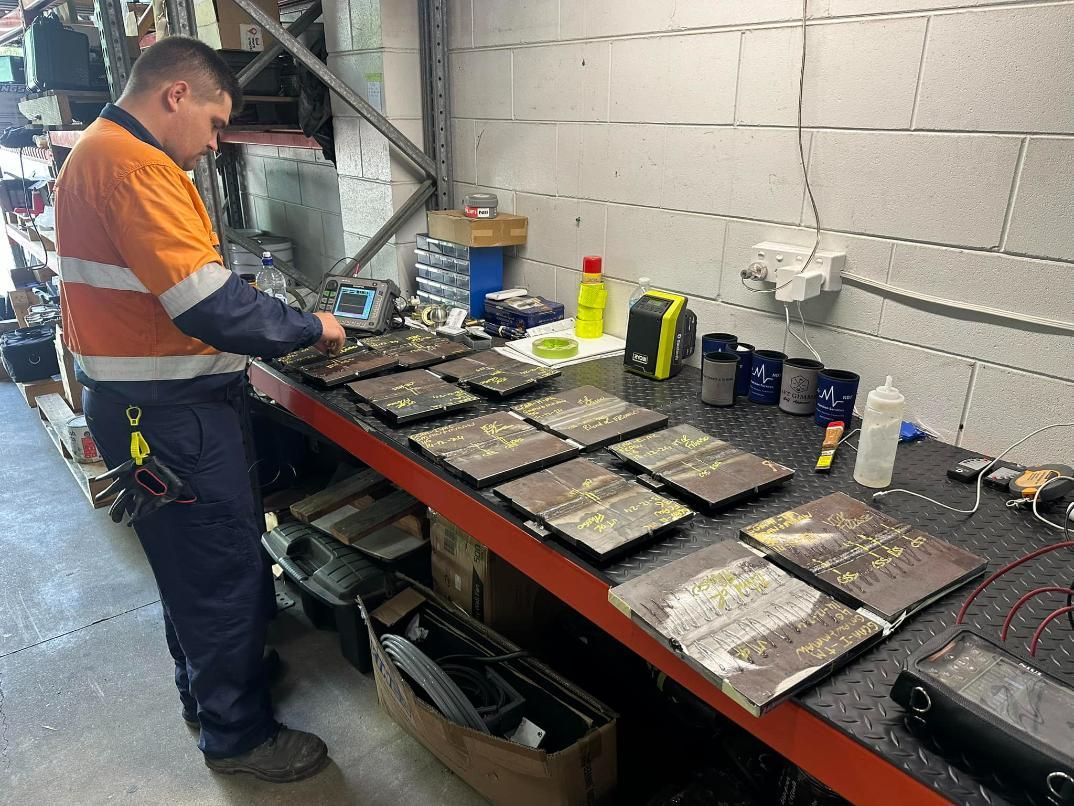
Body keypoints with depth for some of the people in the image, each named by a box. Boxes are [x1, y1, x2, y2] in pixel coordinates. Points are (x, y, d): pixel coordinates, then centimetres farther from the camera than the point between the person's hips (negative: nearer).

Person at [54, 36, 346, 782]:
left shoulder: (100, 154, 15)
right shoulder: (133, 164, -19)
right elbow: (205, 298, -26)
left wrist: (237, 350, 11)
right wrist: (309, 328, -13)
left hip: (148, 403, 11)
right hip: (167, 414, -11)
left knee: (197, 561, 23)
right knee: (225, 572, 3)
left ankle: (207, 689, 42)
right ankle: (238, 734, 21)